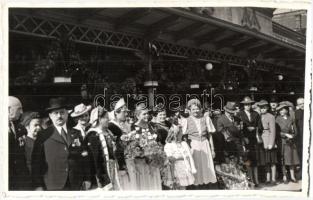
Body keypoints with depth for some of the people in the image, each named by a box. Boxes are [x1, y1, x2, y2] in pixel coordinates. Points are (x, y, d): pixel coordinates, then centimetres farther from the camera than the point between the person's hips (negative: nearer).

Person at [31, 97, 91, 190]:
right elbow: (36, 161, 0)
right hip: (52, 187, -2)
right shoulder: (43, 136, 2)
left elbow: (84, 157, 12)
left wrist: (86, 179, 6)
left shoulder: (76, 134, 12)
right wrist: (38, 185, -6)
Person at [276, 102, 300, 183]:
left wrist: (291, 136, -9)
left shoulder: (291, 119, 7)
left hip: (291, 142, 3)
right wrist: (286, 135, -14)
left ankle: (292, 176, 13)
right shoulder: (278, 119, -1)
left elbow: (295, 131, 8)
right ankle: (284, 177, 5)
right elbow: (277, 131, -6)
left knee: (292, 158, 4)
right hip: (282, 142, -3)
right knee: (283, 159, -2)